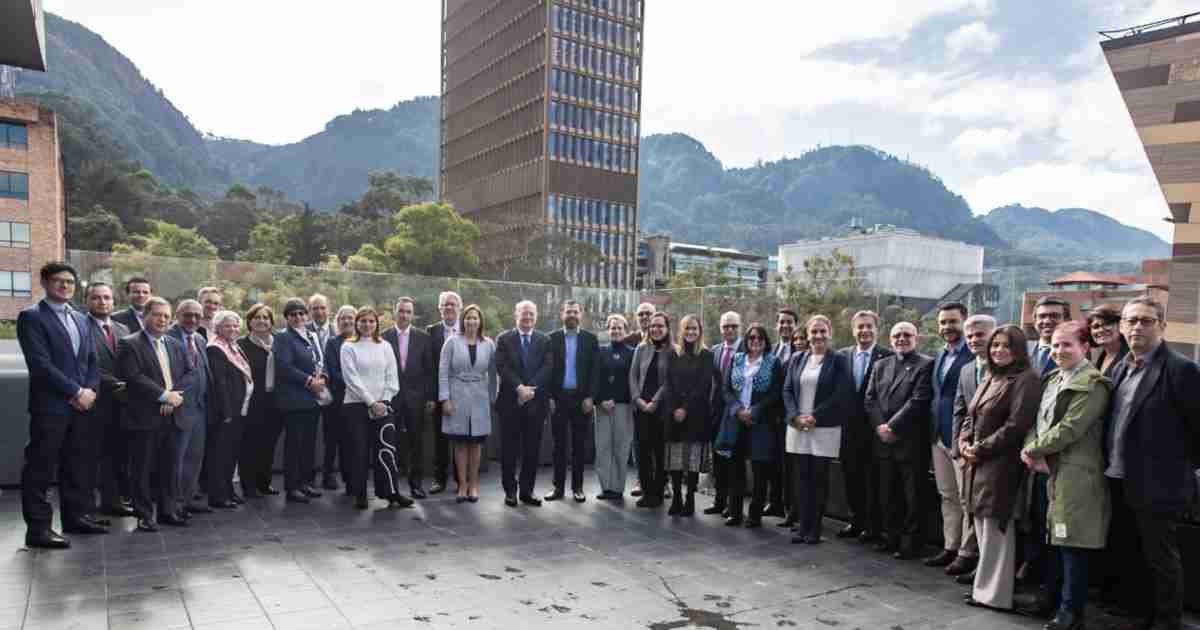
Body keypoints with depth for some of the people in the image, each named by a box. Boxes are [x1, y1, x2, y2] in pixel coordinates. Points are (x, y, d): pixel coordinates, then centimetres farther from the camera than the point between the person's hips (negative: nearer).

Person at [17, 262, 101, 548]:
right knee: (41, 468, -1)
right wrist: (76, 392, -14)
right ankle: (38, 527, 5)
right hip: (50, 405, -7)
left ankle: (76, 516, 23)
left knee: (78, 465, 13)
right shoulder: (31, 317, -5)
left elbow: (92, 361, 15)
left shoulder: (80, 319, 17)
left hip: (81, 405, 7)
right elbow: (40, 363, -14)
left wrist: (90, 390, -3)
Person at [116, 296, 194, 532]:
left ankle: (168, 510, 20)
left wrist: (175, 393, -8)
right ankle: (145, 515, 13)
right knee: (144, 469, 3)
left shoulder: (175, 344, 15)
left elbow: (192, 372, 8)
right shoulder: (130, 344, -4)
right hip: (144, 418, -5)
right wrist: (164, 394, -16)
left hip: (172, 417, 5)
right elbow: (133, 377, -16)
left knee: (170, 468, 10)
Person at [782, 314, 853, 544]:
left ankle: (814, 528, 12)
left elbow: (842, 396, -8)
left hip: (825, 429, -3)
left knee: (819, 478, 3)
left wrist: (815, 417, -13)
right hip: (798, 428, 3)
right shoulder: (797, 359, 11)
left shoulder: (839, 360, -1)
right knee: (800, 478, 5)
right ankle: (802, 526, 13)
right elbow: (787, 390, 8)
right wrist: (795, 416, -7)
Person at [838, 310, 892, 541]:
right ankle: (856, 521, 27)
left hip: (874, 427, -4)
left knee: (873, 479, 5)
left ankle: (874, 527, 17)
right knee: (851, 477, 13)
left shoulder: (887, 356, -7)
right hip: (849, 427, 5)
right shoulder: (843, 355, 7)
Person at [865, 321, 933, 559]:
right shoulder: (880, 365, 15)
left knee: (912, 494, 2)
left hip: (911, 440, -5)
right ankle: (891, 536, 23)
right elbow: (869, 398, 8)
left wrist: (893, 426, -14)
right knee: (887, 493, 11)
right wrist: (879, 426, -7)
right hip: (883, 440, 5)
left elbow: (919, 400, -12)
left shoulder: (925, 365, -2)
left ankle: (910, 540, 13)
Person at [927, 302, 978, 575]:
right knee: (947, 496, 15)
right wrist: (933, 432, 15)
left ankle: (967, 553, 10)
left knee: (966, 498, 1)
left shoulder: (975, 356, -12)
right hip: (939, 437, 9)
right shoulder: (941, 356, 16)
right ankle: (950, 547, 25)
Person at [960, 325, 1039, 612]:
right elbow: (971, 416, 18)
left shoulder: (1025, 380, -10)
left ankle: (995, 594, 10)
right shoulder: (990, 379, 17)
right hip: (978, 464, 8)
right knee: (983, 528, 13)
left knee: (995, 530, -1)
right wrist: (964, 442, 0)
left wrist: (981, 449, -14)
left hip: (1000, 464, -8)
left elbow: (1016, 426, -18)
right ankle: (985, 585, 23)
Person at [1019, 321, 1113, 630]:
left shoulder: (1092, 384, -12)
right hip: (1049, 469, 8)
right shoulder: (1052, 379, 15)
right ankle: (1050, 596, 29)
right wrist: (1032, 450, -7)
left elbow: (1069, 429, -19)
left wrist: (1032, 450, -11)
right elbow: (1036, 420, 10)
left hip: (1075, 473, -8)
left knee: (1072, 543, -1)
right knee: (1054, 539, 17)